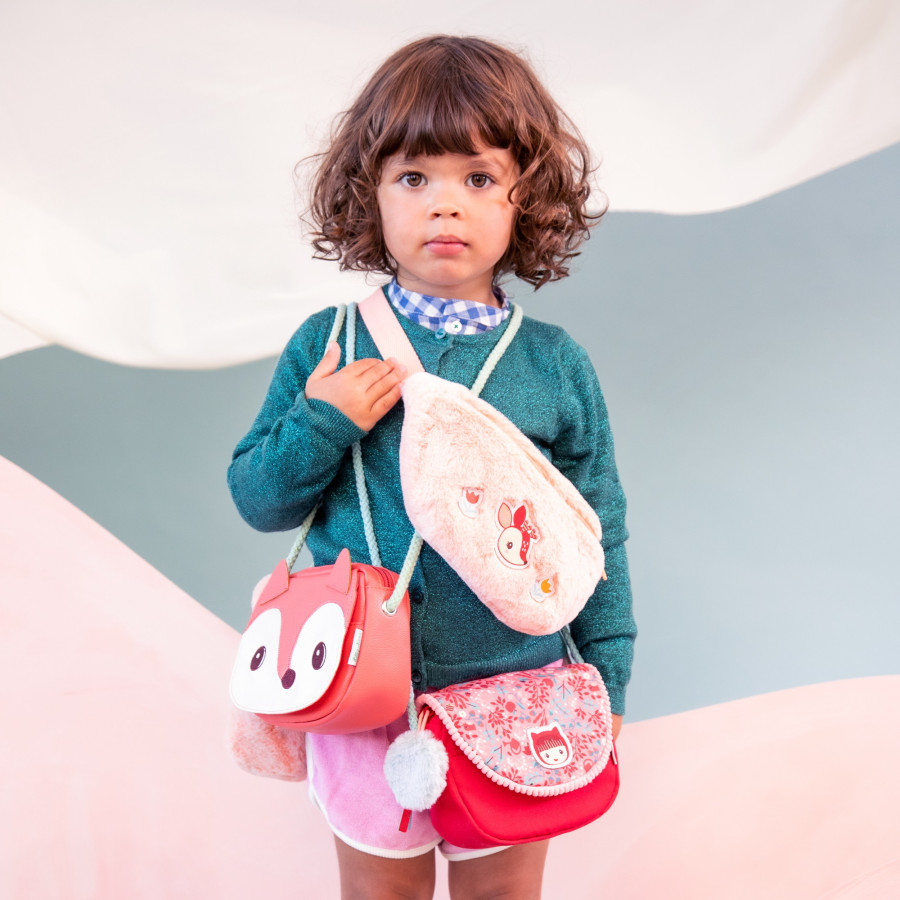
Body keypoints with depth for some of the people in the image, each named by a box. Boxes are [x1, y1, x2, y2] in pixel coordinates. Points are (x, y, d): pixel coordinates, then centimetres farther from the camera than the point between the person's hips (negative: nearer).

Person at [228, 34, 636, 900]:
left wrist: (604, 679, 4)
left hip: (514, 696, 0)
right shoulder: (328, 346, -7)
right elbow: (256, 499, -1)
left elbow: (597, 535, 2)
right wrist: (320, 423, -20)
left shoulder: (556, 365, -6)